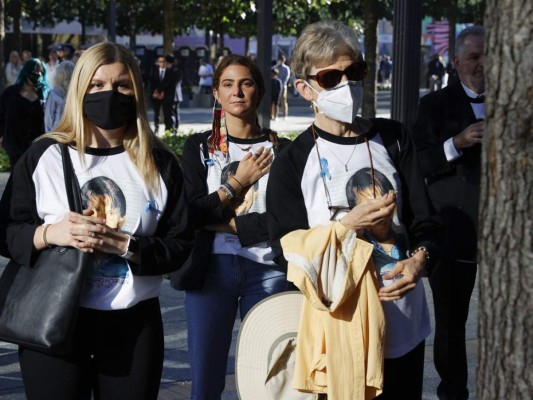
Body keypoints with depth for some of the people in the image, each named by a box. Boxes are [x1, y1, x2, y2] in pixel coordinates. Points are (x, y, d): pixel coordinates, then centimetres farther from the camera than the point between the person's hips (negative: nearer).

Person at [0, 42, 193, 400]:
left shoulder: (159, 163, 5)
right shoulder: (44, 156, 2)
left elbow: (180, 245, 0)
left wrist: (124, 245, -16)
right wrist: (49, 234, -18)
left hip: (135, 325, 1)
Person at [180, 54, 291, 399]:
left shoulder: (280, 150, 6)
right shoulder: (199, 147, 9)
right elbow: (192, 212, -3)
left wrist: (225, 223, -7)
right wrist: (237, 182, -3)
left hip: (268, 270, 0)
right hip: (212, 267, 0)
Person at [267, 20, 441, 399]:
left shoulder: (393, 138, 7)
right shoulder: (292, 164, -3)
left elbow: (425, 219, 7)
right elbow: (291, 253, -5)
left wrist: (419, 260, -14)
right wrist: (348, 225, -17)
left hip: (405, 324, 4)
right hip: (337, 328, -3)